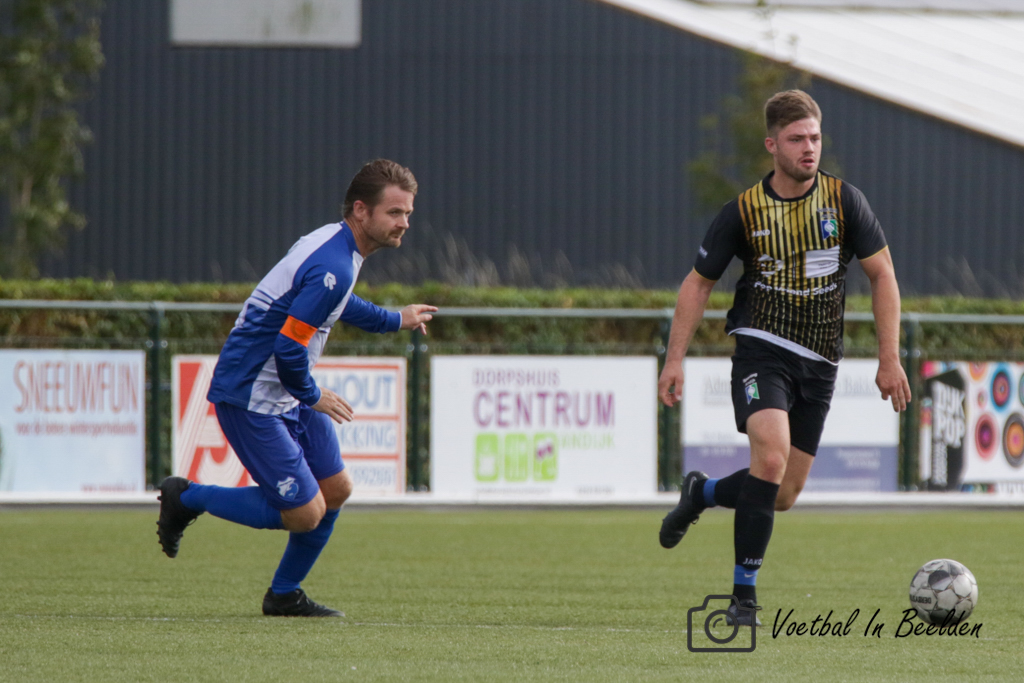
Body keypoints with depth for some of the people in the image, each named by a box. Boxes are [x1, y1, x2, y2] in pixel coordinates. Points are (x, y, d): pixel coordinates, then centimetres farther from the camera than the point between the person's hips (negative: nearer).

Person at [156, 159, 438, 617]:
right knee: (305, 513, -8)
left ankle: (284, 596, 26)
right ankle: (187, 498, 7)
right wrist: (312, 396, -10)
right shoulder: (333, 267, -26)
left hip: (288, 395, 10)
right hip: (251, 401, -10)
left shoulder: (336, 245, 6)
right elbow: (288, 347, -28)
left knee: (335, 489, 12)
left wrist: (395, 320, 37)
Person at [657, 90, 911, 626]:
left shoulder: (843, 200, -2)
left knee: (784, 496, 5)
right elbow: (699, 282, 5)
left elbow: (882, 275, 4)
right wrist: (675, 358, -2)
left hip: (819, 361, 3)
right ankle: (744, 595, -18)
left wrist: (889, 359, -2)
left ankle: (702, 493, 37)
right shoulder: (744, 211, -5)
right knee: (771, 456, -27)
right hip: (761, 347, -3)